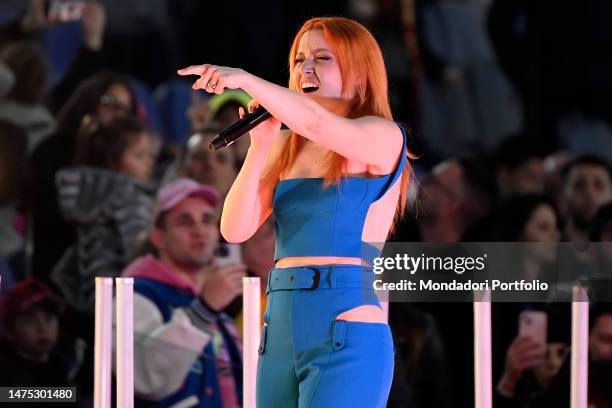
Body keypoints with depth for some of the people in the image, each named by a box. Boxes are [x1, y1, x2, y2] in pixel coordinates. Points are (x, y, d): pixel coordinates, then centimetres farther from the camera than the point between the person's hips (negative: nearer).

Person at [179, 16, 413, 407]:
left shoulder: (384, 138, -2)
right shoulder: (285, 148, 15)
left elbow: (318, 124, -23)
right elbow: (236, 229, 5)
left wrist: (245, 79, -29)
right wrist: (259, 146, -3)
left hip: (348, 343, -6)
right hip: (282, 337, 6)